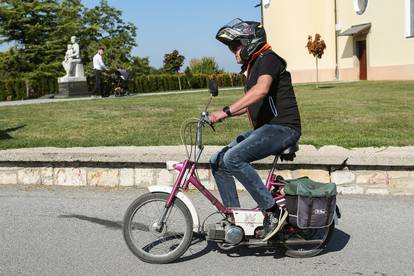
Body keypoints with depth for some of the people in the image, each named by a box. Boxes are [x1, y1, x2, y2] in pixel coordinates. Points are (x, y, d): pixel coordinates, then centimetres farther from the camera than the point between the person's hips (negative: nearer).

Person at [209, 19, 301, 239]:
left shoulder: (268, 58, -10)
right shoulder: (251, 66, 20)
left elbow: (262, 89, -31)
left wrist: (226, 111, -35)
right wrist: (221, 115, 18)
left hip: (282, 127, -10)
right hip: (263, 128, 10)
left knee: (233, 158, -28)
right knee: (218, 161, 3)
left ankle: (272, 211, -19)